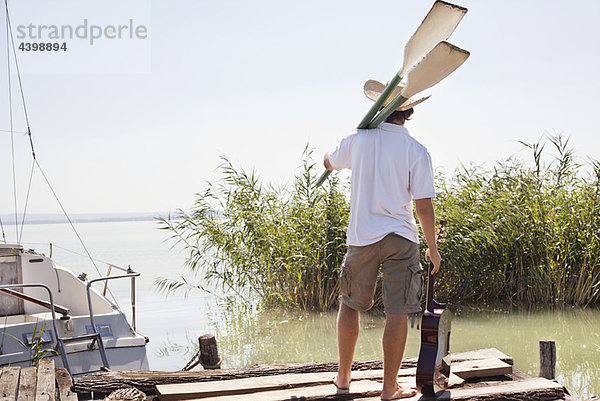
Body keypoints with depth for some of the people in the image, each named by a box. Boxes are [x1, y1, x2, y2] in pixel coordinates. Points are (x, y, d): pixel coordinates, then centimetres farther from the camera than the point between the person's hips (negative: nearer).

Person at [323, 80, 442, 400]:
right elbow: (424, 207, -8)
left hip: (362, 238, 2)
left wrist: (331, 153, 47)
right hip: (401, 240, -2)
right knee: (398, 313, 3)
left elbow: (329, 163, 23)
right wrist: (433, 248, 4)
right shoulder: (417, 151, -5)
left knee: (350, 304, 17)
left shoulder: (357, 140, 1)